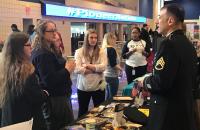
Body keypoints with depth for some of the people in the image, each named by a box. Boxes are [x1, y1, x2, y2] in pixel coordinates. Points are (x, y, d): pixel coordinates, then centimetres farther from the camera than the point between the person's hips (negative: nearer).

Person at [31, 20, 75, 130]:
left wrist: (66, 68, 9)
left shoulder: (49, 50, 13)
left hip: (58, 96, 11)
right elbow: (49, 80, -25)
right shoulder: (42, 55, -19)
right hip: (55, 100, -11)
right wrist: (67, 70, -16)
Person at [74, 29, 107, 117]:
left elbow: (103, 67, -12)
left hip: (98, 87, 1)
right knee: (82, 112, 14)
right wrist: (96, 69, -15)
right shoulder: (79, 52, -2)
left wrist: (87, 66, -16)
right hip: (83, 87, 0)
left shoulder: (101, 52, 1)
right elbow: (77, 69, -14)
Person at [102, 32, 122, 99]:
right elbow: (113, 64, -20)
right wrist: (120, 68, -3)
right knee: (112, 97, 0)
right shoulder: (111, 49, -17)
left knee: (108, 96, 17)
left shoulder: (104, 49, 7)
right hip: (112, 76, -8)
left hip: (106, 75, 8)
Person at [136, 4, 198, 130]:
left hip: (168, 110, -8)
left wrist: (144, 82, -5)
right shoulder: (188, 44, 7)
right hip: (185, 107, 9)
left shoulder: (169, 44, -20)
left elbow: (160, 82, -25)